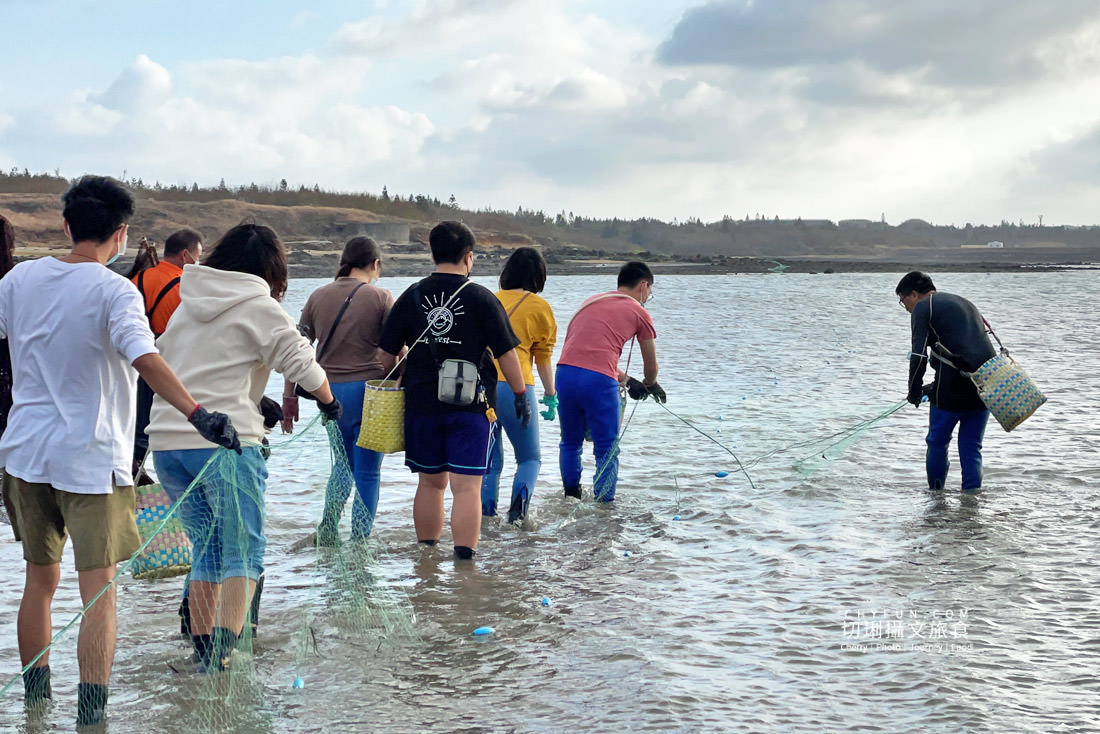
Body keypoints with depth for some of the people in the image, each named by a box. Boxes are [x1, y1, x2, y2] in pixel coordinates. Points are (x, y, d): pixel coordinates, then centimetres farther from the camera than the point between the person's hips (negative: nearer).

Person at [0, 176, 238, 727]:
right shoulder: (114, 292, -13)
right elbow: (144, 358, -28)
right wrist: (197, 413, -37)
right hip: (91, 459, -5)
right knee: (98, 592, -3)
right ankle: (90, 715, -8)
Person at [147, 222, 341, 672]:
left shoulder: (186, 305, 19)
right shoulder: (259, 308, -1)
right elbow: (302, 365, -6)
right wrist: (328, 402, 15)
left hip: (166, 440, 6)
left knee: (206, 550, 15)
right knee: (244, 551, -1)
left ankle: (203, 653, 15)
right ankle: (224, 649, -16)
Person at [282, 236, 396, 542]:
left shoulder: (319, 296, 6)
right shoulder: (381, 298, -4)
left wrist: (289, 397, 11)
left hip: (329, 391, 4)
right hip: (368, 390, -4)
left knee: (344, 463, 23)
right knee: (367, 471, 6)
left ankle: (327, 527, 15)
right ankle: (359, 540, 7)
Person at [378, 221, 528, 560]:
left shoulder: (412, 296, 4)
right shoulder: (482, 299, -6)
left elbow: (386, 352, 7)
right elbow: (506, 353, -4)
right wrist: (521, 395, 6)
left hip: (421, 403, 4)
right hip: (471, 406, -4)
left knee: (430, 482, 15)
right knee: (467, 486, -3)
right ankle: (463, 558, -9)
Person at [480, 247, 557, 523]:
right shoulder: (539, 307, 4)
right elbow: (543, 358, 7)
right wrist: (551, 396, 16)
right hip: (514, 387, -3)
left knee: (490, 460, 16)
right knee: (530, 458, 12)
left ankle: (487, 515, 9)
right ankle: (519, 503, -12)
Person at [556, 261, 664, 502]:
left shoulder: (591, 302, 26)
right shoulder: (638, 313, 11)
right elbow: (651, 365, 20)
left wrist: (627, 380, 40)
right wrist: (650, 386, 42)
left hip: (566, 372, 5)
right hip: (599, 381, -5)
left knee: (570, 442, 23)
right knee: (607, 450, 7)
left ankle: (570, 498, 30)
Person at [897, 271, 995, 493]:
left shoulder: (923, 307, 2)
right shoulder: (964, 303, 26)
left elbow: (918, 356, -9)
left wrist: (914, 392, 4)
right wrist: (936, 387, 32)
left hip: (954, 387, -7)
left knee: (937, 442, 9)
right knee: (971, 447, 11)